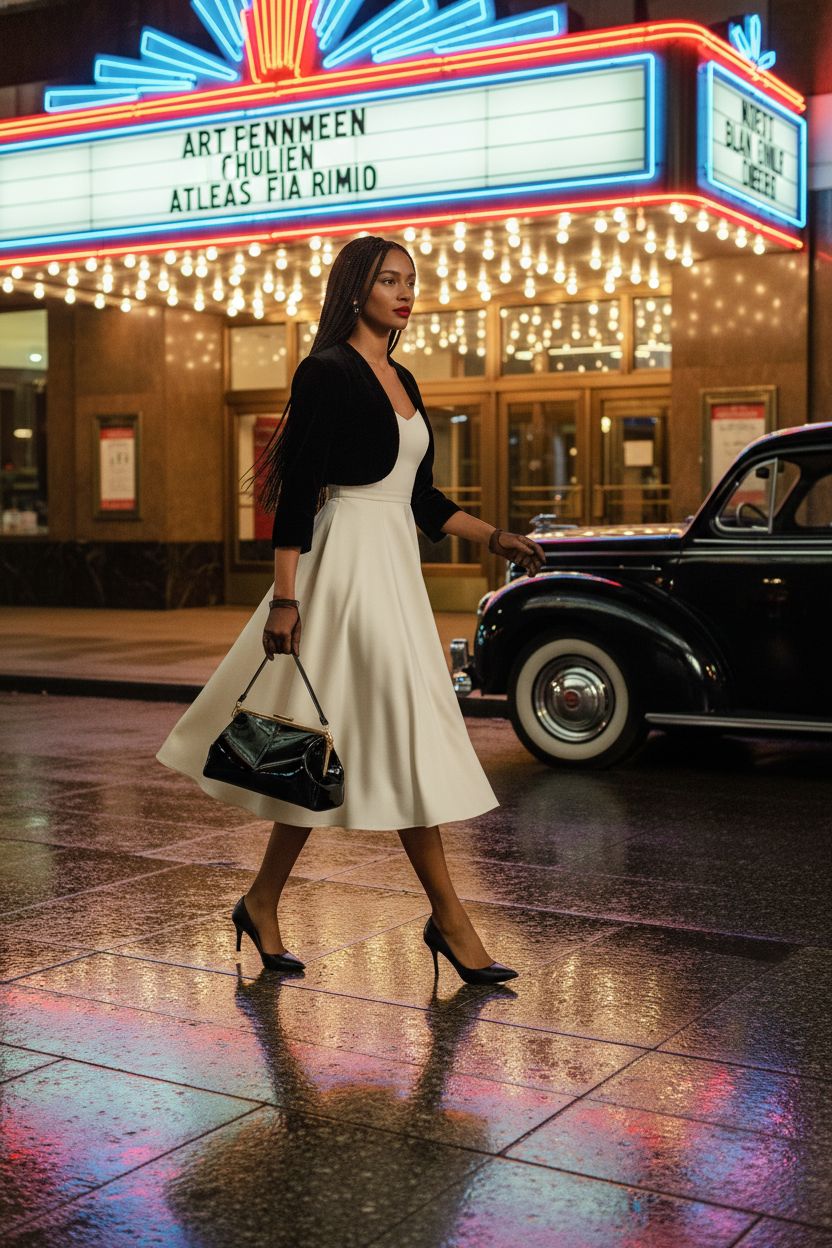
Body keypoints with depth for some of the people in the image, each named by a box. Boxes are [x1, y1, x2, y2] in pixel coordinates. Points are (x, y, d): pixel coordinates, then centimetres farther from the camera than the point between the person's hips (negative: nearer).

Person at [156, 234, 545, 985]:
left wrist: (496, 538, 12)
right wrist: (285, 598, -18)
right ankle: (449, 920, 2)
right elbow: (298, 490, -13)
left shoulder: (402, 382, 17)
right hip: (348, 562, -8)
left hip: (395, 562, 8)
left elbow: (424, 498, 21)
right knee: (405, 735, -7)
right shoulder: (327, 373, -8)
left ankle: (262, 904, 18)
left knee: (337, 751, 8)